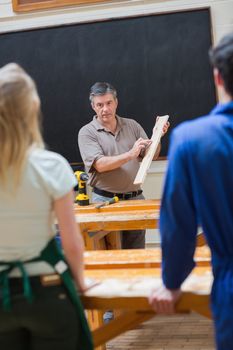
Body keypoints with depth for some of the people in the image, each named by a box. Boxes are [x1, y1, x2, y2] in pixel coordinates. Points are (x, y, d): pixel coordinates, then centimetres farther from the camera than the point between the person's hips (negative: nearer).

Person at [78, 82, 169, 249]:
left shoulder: (132, 125, 10)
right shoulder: (87, 132, -3)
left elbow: (151, 156, 10)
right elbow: (100, 165, -15)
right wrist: (130, 155, -26)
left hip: (135, 197, 4)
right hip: (105, 200, -4)